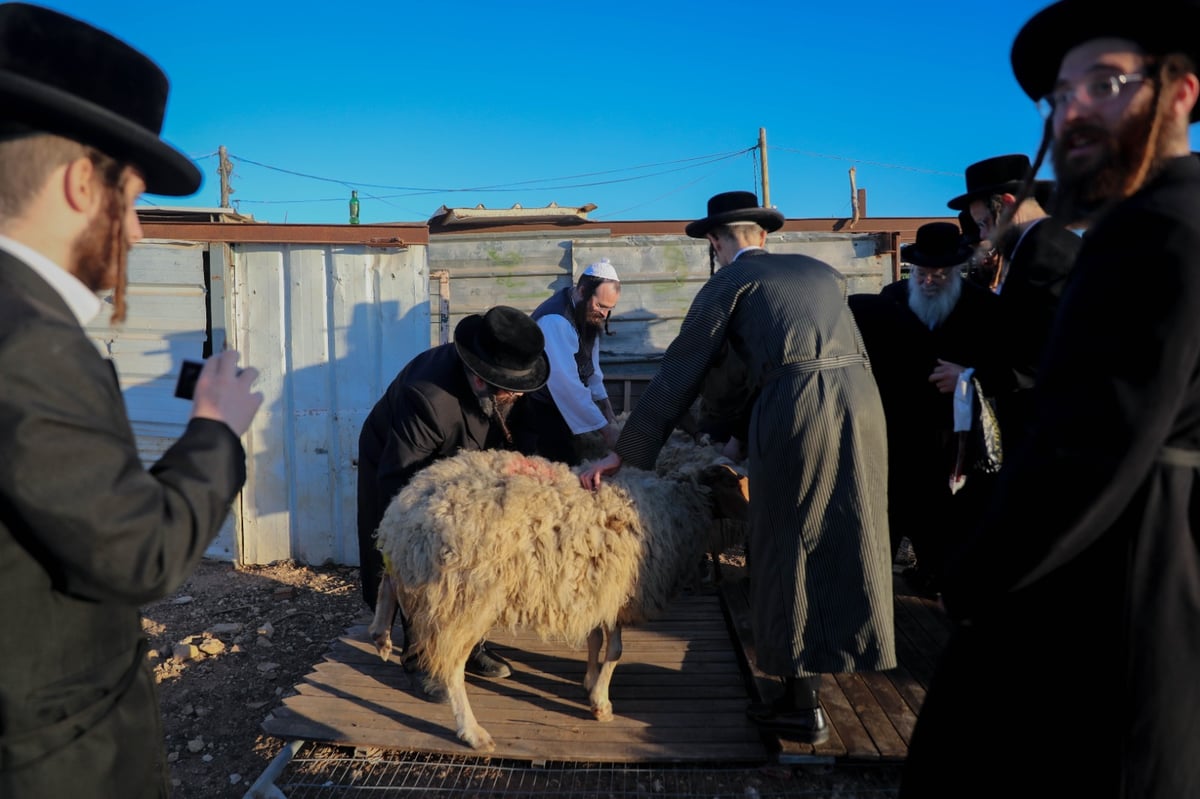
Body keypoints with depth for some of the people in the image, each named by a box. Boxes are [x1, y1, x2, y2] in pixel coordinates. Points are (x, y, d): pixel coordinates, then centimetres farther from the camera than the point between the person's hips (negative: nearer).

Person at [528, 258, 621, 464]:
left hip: (565, 402, 9)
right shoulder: (555, 321, -30)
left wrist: (608, 412, 3)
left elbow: (590, 367, 8)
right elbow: (566, 385, -34)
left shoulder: (587, 313, -2)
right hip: (542, 408, -8)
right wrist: (604, 428, -31)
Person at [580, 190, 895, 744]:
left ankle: (802, 707, 15)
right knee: (846, 544, 16)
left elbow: (678, 376, 3)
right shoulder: (822, 271, 24)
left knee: (792, 553, 6)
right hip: (862, 393, 6)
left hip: (795, 406, -6)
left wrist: (622, 454, 7)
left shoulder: (729, 282, 7)